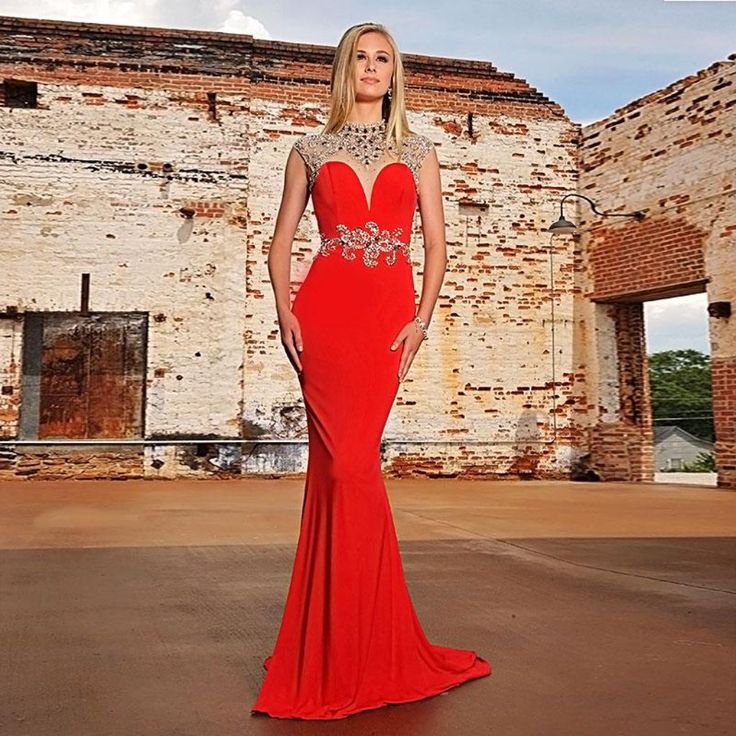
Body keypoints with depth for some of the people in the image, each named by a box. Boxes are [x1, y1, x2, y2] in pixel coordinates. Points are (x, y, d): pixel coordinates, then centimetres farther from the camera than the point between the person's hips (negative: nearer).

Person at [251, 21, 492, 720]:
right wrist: (283, 309, -4)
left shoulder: (416, 151, 16)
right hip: (325, 310, 0)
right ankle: (361, 646, 8)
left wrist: (422, 319, -4)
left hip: (389, 312, 0)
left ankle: (341, 648, 8)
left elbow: (436, 243, 10)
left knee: (342, 464, -6)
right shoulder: (311, 150, 15)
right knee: (344, 464, -6)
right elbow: (281, 240, 13)